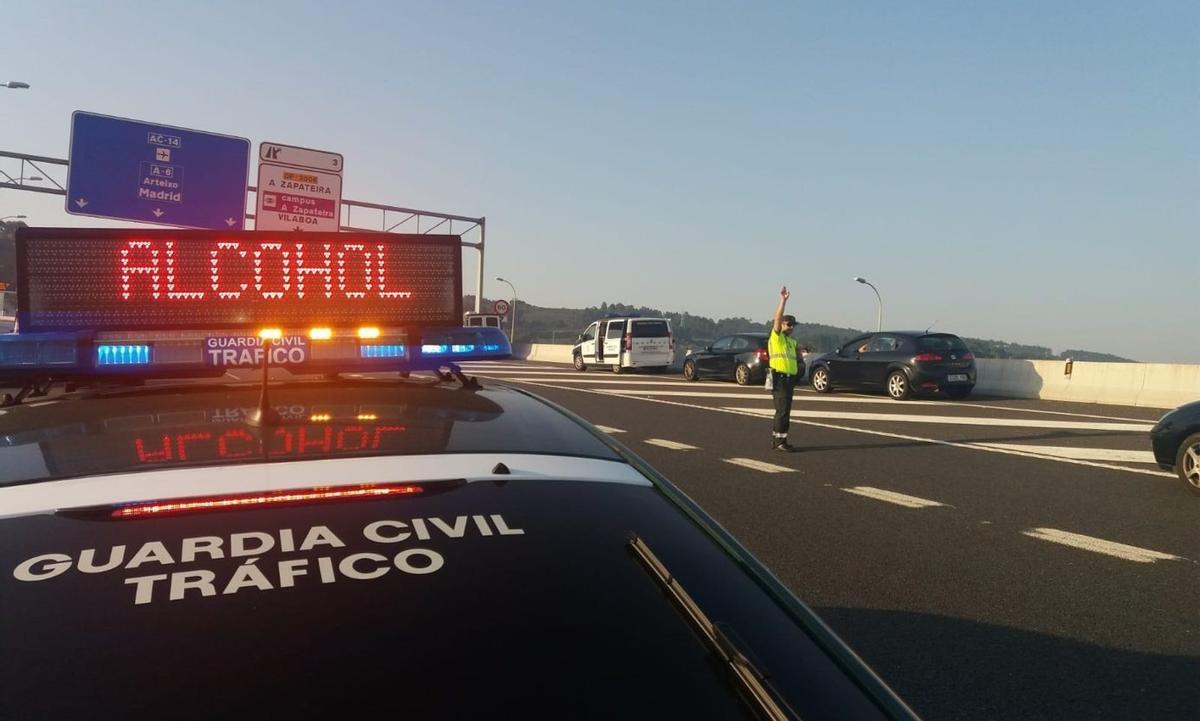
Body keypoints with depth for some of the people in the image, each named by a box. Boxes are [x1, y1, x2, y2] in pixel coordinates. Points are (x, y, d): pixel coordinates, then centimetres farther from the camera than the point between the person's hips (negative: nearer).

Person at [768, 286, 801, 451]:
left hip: (790, 379, 8)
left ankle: (776, 439, 20)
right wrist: (783, 300, -25)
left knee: (784, 411, 12)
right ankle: (780, 441, -7)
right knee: (783, 411, -10)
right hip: (779, 378, -8)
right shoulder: (776, 337, -5)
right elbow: (777, 318, -20)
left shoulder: (792, 341, 20)